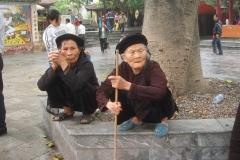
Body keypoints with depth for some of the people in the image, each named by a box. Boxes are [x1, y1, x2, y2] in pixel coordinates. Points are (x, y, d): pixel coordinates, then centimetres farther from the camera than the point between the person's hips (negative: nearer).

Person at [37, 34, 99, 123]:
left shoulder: (86, 64, -27)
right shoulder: (59, 63, -15)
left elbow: (76, 85, -47)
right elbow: (41, 86, -26)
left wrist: (63, 64, -47)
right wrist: (54, 66, -37)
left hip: (90, 99, -4)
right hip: (70, 99, 4)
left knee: (81, 87, -34)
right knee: (51, 82, -17)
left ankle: (90, 112, -2)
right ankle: (68, 111, 6)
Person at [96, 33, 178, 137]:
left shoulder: (153, 67, -29)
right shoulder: (122, 69, -17)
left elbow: (159, 92, -48)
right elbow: (101, 91, -19)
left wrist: (128, 86, -54)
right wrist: (109, 104, -42)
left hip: (159, 110, -4)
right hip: (140, 111, 4)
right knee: (115, 90, -18)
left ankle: (163, 119, -7)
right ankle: (137, 119, 3)